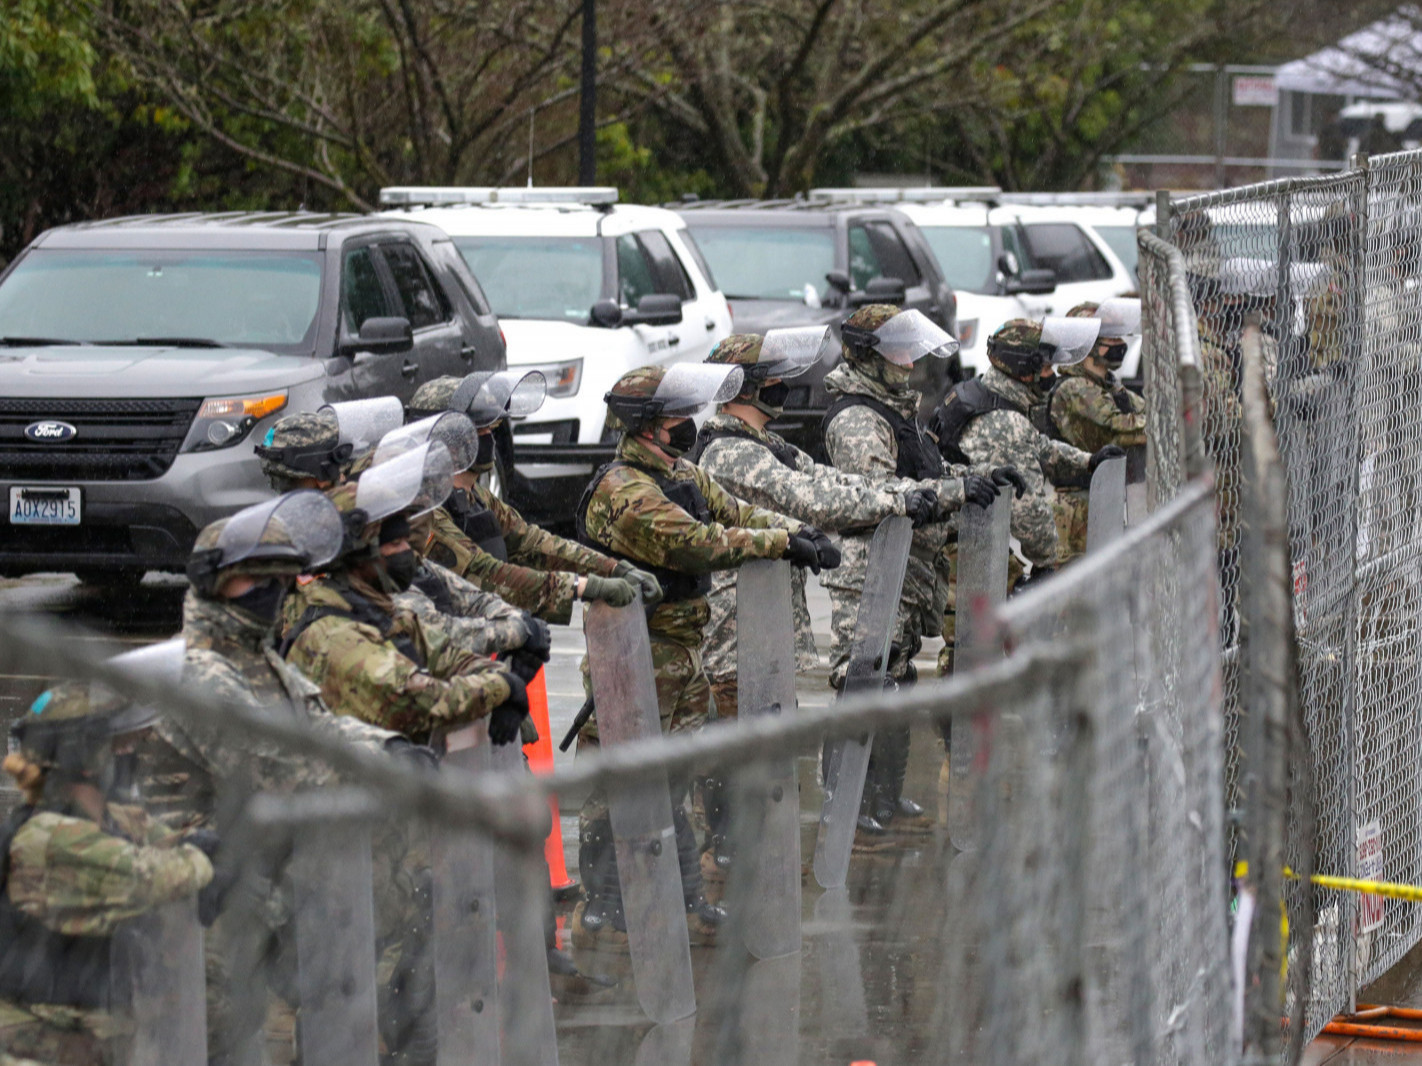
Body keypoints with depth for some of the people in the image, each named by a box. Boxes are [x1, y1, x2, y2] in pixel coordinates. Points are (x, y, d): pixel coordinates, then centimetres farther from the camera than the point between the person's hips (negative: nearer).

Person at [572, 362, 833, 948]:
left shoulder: (679, 476, 11)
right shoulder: (622, 493, -21)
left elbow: (733, 511, 12)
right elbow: (698, 544, -28)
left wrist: (797, 529, -7)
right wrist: (781, 543, -23)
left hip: (681, 655, 10)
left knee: (668, 785, 16)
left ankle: (685, 902, 23)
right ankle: (601, 913, 4)